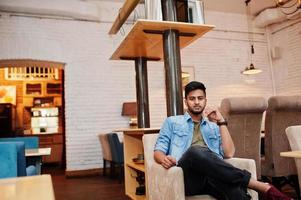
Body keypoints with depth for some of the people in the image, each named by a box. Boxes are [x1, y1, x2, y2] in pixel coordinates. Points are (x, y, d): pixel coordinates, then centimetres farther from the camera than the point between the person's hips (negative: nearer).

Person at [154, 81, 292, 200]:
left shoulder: (214, 127, 28)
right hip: (188, 175, -1)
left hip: (214, 176, 2)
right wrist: (164, 159, -13)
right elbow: (158, 151, 12)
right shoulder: (172, 122, 22)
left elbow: (229, 154, 12)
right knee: (195, 151, -38)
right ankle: (263, 187, -34)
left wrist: (221, 122, 9)